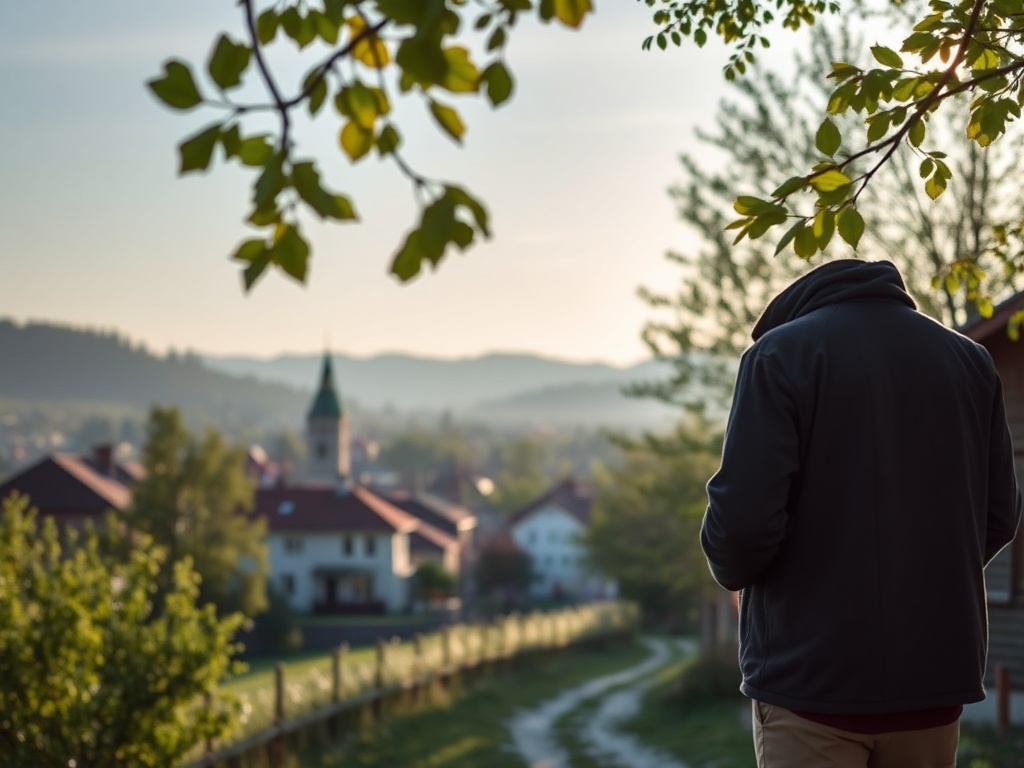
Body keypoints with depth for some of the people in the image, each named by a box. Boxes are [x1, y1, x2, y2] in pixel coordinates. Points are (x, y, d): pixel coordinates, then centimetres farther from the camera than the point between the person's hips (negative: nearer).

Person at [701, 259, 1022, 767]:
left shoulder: (780, 354, -4)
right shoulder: (969, 360, 11)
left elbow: (744, 514, -14)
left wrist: (731, 571, 7)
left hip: (812, 677, -5)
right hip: (935, 673, 5)